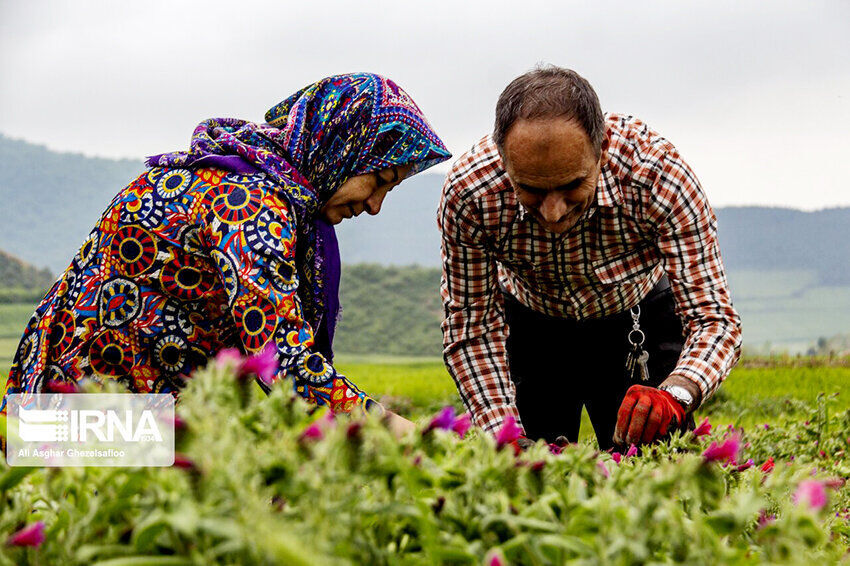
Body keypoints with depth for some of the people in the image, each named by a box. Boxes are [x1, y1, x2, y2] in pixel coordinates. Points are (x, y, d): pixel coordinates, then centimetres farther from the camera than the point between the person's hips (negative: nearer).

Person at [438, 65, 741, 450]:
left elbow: (714, 319, -33)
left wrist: (674, 394, -54)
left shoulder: (659, 174, -35)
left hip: (641, 322, 0)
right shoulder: (467, 192, -32)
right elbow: (470, 331, -21)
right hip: (530, 328, 1)